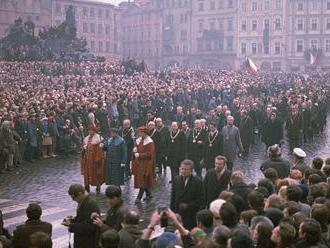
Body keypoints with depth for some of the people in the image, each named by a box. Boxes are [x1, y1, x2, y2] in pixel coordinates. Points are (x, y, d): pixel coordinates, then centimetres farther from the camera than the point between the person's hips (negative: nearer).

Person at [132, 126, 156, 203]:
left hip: (146, 164, -7)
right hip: (139, 163, 7)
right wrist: (134, 151, -7)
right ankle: (148, 194, 24)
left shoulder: (149, 142, -11)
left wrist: (139, 155, -18)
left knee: (143, 180, -7)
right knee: (140, 179, 10)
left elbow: (149, 154, -16)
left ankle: (139, 197, -8)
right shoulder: (138, 140, 10)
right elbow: (135, 150, 17)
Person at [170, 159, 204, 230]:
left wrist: (187, 205, -15)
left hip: (191, 217, -3)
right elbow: (173, 198, 13)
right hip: (177, 215, 3)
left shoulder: (197, 181, -4)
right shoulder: (176, 180, 9)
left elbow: (200, 200, -6)